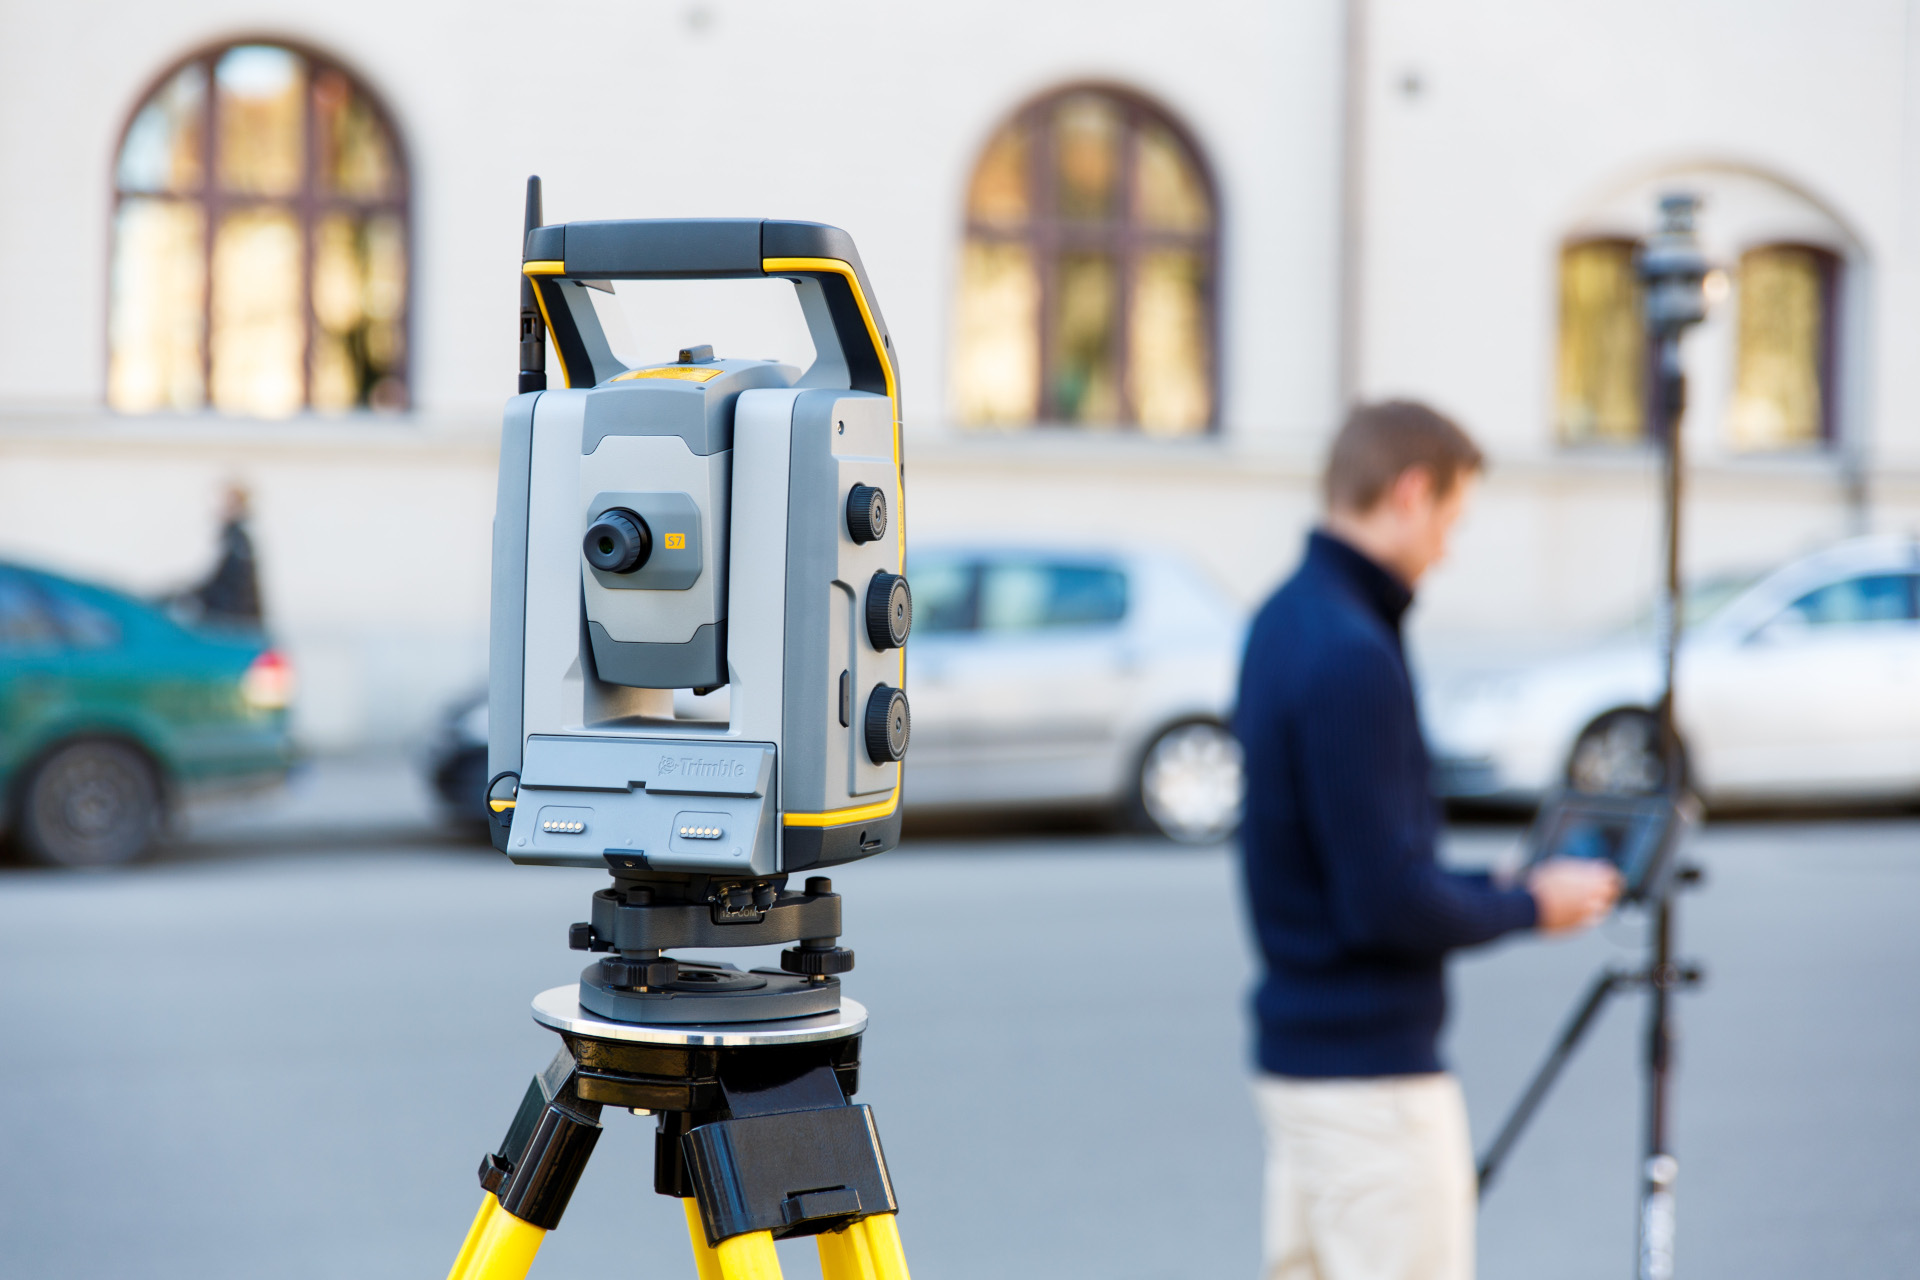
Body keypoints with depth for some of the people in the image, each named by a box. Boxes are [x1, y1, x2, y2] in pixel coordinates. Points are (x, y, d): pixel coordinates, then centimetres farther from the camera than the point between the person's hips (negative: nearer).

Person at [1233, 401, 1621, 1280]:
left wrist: (1491, 886, 11)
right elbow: (1389, 906, -22)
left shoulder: (1284, 622, 9)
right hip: (1373, 1073, -9)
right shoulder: (1351, 656, -21)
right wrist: (1528, 907, -7)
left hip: (1296, 1047, 10)